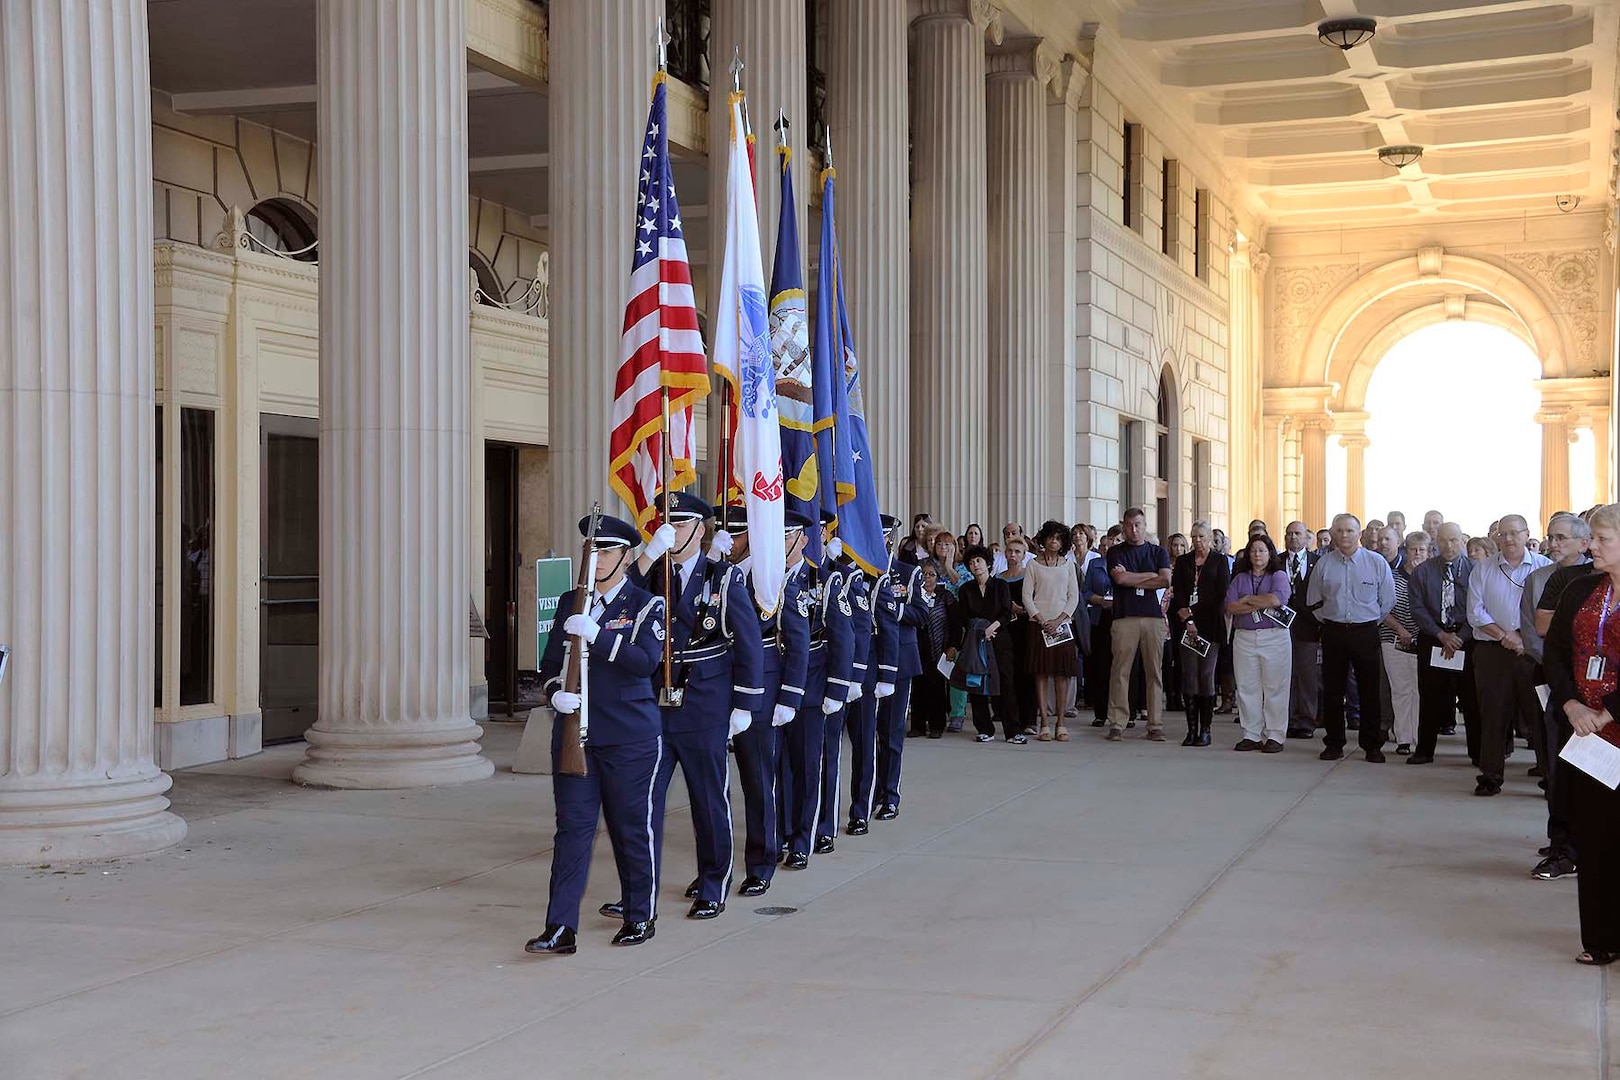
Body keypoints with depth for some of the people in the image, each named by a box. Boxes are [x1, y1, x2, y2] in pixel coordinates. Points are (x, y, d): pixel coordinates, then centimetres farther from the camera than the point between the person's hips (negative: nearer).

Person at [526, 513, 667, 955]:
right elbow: (550, 664, 15)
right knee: (573, 827, -1)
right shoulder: (570, 603, 13)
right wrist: (556, 693, -7)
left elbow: (646, 661, -16)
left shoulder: (645, 605, -2)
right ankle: (561, 928, -4)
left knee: (633, 827, 5)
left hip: (630, 736, -4)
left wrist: (597, 636, -24)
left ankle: (641, 917, 22)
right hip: (574, 732, 4)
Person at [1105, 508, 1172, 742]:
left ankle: (1155, 725, 4)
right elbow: (1120, 578, -7)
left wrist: (1131, 580, -2)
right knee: (1120, 672, -6)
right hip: (1124, 617, -2)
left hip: (1153, 617, 2)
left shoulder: (1159, 552, 16)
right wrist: (1151, 575, 1)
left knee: (1155, 672, 0)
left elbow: (1166, 581, 0)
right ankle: (1117, 725, -3)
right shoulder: (1115, 552, 11)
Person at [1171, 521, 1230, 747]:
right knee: (1189, 675, -2)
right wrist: (1186, 619, -7)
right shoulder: (1183, 562, 14)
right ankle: (1191, 729, -1)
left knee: (1206, 675, -5)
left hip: (1210, 625, -2)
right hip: (1186, 625, 2)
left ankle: (1205, 730, -1)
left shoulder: (1220, 561, 7)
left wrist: (1194, 613, -6)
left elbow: (1221, 594, -1)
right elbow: (1176, 593, 6)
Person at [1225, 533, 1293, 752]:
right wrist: (1260, 605, -8)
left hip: (1274, 637, -3)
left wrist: (1248, 599, -4)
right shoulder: (1240, 578, 14)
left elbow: (1277, 599, -15)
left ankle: (1275, 736, 2)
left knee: (1274, 688, -3)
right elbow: (1230, 606, 0)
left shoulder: (1278, 575, 5)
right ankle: (1251, 735, 9)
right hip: (1244, 637, 3)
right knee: (1247, 688, 3)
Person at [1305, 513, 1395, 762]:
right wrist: (1327, 620, 11)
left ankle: (1372, 746, 7)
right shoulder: (1324, 563, 3)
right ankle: (1334, 744, 13)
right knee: (1332, 690, 5)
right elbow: (1313, 601, 14)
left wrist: (1371, 623, 6)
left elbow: (1387, 600, 5)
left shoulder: (1376, 562, -2)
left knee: (1370, 691, 0)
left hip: (1365, 632, -2)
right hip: (1333, 632, 2)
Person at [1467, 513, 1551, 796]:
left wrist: (1526, 639, -13)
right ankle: (1490, 776, 9)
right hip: (1492, 653, 2)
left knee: (1541, 713, -1)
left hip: (1534, 652, -1)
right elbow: (1475, 613, 3)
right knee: (1493, 714, 3)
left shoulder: (1545, 567, 2)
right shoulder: (1483, 570, 8)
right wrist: (1504, 636, -8)